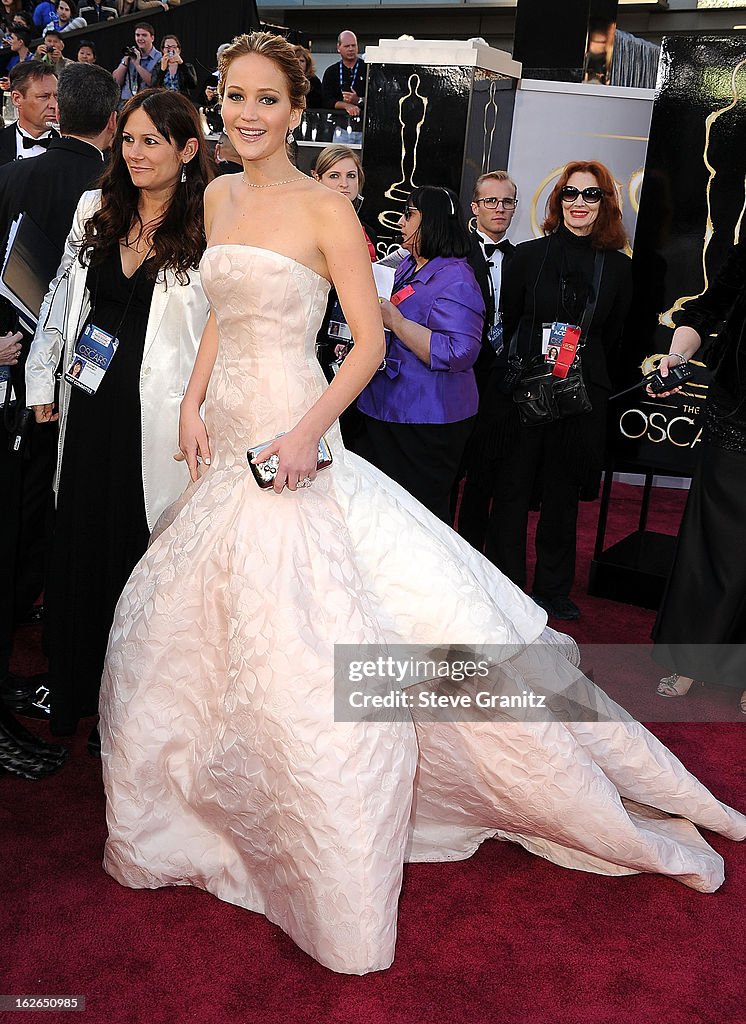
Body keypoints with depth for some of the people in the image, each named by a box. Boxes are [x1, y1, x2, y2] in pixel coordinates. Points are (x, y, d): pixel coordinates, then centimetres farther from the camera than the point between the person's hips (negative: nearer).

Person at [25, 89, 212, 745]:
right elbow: (63, 297, 14)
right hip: (89, 404, 5)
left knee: (144, 548, 8)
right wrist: (43, 381, 12)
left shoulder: (209, 228, -9)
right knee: (79, 540, 14)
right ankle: (78, 690, 35)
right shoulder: (95, 210, 7)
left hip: (159, 414, -5)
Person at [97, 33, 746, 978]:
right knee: (178, 626, 16)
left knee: (307, 651, -10)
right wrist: (193, 403, 7)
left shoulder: (325, 209, -8)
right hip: (223, 444, 7)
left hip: (292, 446, -7)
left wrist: (309, 429, -22)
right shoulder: (219, 198, 12)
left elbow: (369, 339, -9)